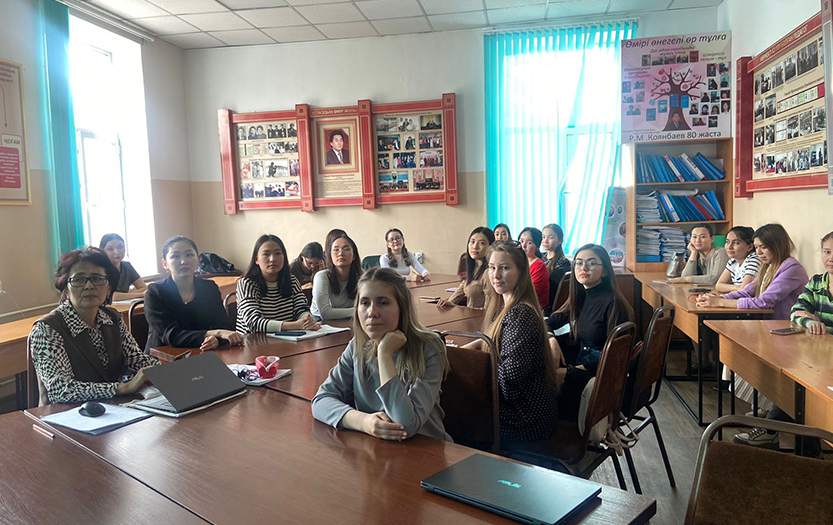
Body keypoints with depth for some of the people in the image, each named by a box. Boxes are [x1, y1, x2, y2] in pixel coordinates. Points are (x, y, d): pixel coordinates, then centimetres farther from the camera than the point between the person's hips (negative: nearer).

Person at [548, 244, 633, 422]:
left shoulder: (613, 303, -15)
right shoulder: (579, 296, 8)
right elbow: (551, 322, 11)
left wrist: (569, 372, -23)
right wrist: (552, 340, -14)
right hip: (579, 359, 7)